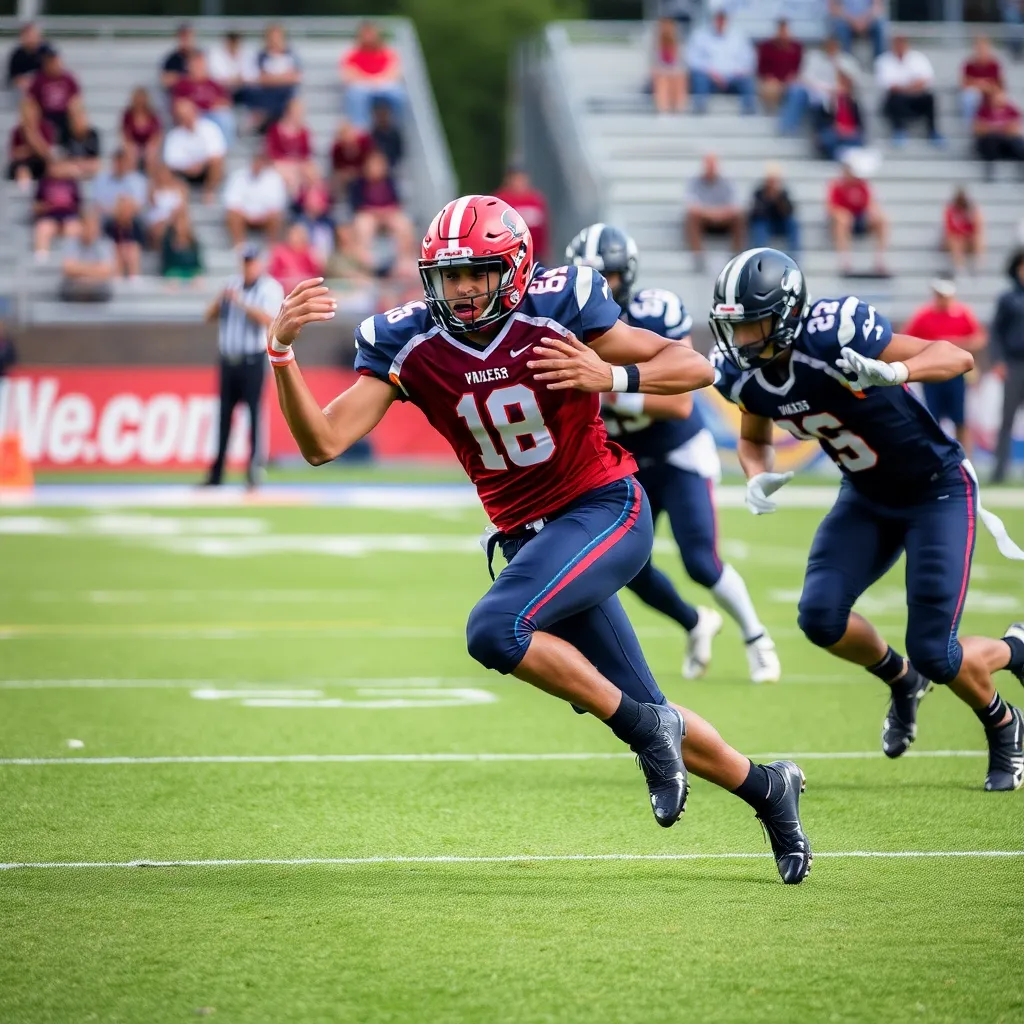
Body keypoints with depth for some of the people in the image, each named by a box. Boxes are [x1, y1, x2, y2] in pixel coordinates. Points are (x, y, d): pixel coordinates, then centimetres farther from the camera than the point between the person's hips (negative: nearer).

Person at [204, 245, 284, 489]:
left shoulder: (270, 288, -3)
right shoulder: (233, 284, 13)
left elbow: (269, 319, -20)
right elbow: (210, 317, 12)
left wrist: (240, 302, -24)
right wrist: (221, 298, -7)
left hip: (252, 361, -5)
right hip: (228, 359, 5)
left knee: (254, 413, -8)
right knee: (224, 415, 7)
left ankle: (254, 469, -6)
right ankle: (216, 474, 10)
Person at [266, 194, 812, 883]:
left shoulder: (555, 314, -16)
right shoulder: (408, 346, -7)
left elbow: (697, 367, -11)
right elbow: (323, 443, -15)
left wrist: (612, 376, -28)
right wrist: (281, 352, -28)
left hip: (606, 510, -5)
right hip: (527, 536, 5)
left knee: (495, 631, -29)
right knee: (643, 719, 10)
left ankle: (646, 729, -12)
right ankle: (764, 788, 34)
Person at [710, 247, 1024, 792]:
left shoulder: (834, 333, -30)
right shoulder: (744, 373, -10)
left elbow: (958, 357, -27)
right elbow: (754, 440, 11)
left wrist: (892, 372, -46)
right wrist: (757, 478, -11)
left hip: (938, 490, -6)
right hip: (867, 497, 6)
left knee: (932, 653, -11)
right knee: (821, 616, -14)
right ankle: (902, 681, 19)